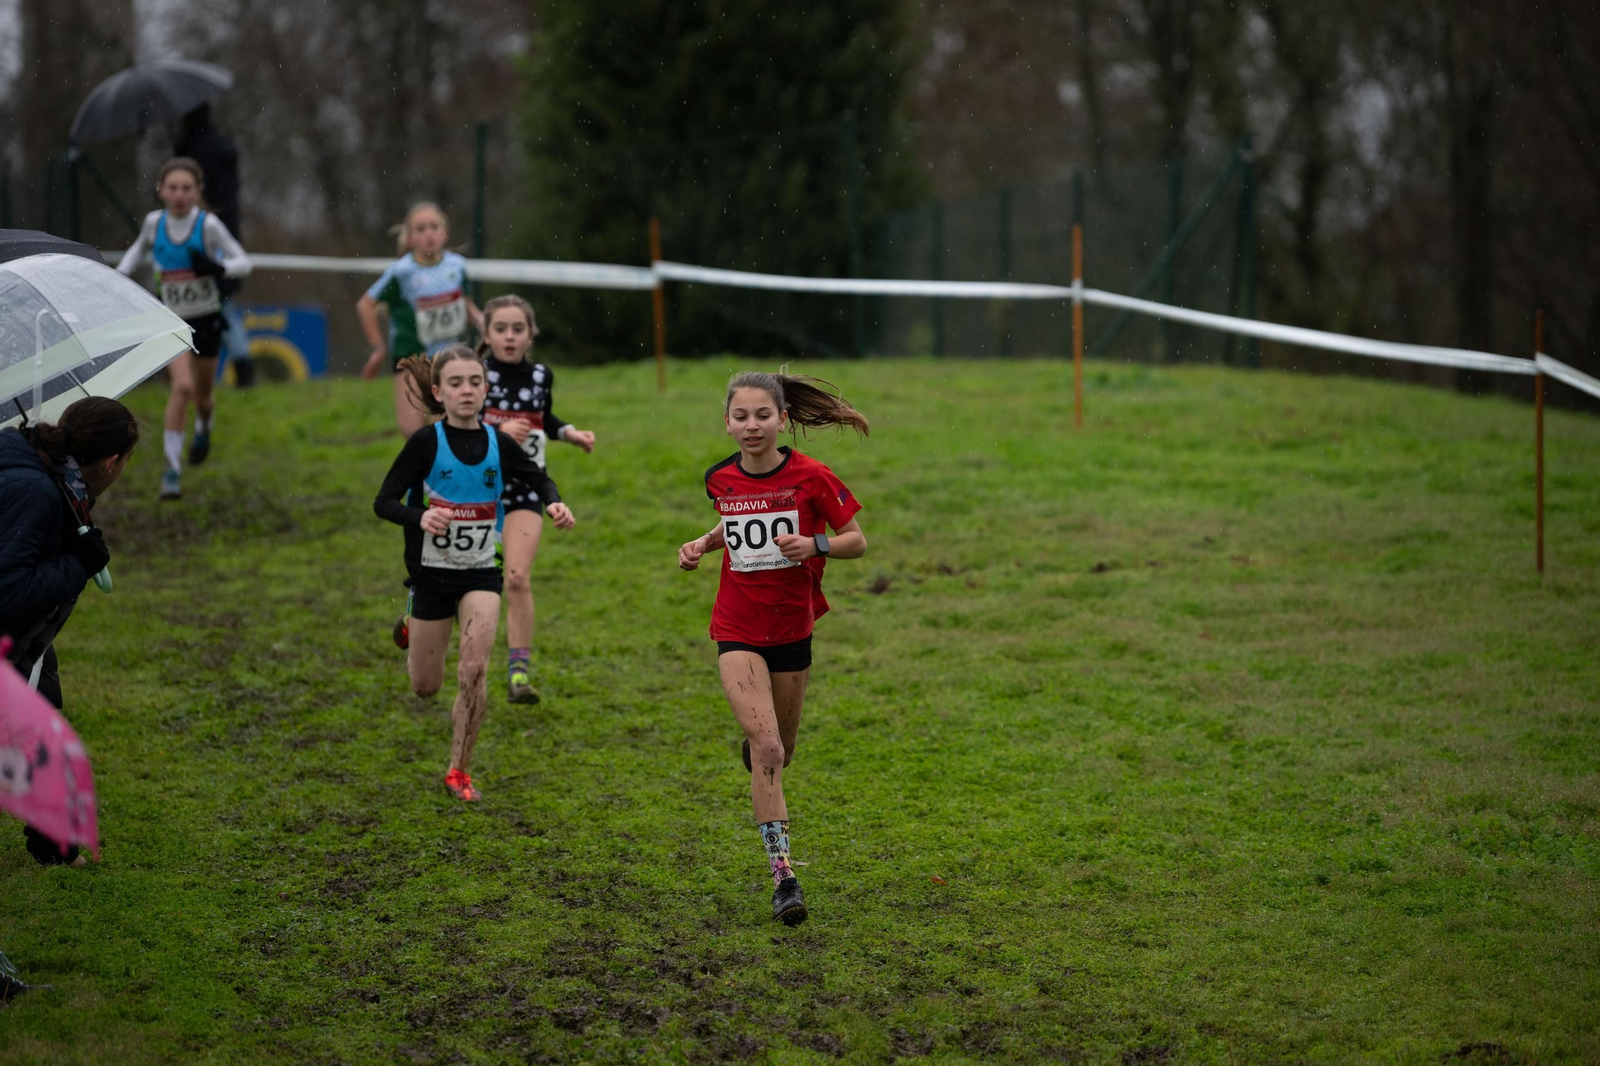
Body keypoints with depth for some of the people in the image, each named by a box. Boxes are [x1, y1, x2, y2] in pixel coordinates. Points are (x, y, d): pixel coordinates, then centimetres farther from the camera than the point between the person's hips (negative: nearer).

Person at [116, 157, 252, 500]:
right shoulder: (154, 222, -5)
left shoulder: (208, 225, -14)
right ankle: (171, 468, -16)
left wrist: (217, 268, -29)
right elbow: (139, 250, 17)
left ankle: (204, 427, 53)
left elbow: (244, 263, -10)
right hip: (172, 320, 0)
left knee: (202, 395, 14)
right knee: (183, 385, -22)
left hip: (206, 320, 0)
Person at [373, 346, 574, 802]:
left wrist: (554, 503, -9)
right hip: (432, 571, -1)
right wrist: (420, 517, -33)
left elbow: (538, 478, 13)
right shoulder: (426, 442, -13)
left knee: (474, 671, -18)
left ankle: (459, 771, -2)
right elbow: (384, 501, -12)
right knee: (425, 686, 9)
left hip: (481, 573, 1)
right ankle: (414, 632, 47)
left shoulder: (498, 443, -3)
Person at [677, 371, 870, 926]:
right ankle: (782, 875, -16)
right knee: (766, 746, -16)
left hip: (792, 628, 1)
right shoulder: (720, 480, -2)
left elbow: (856, 541, -5)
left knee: (780, 750, 17)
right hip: (738, 631, -1)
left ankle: (754, 746, 57)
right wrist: (702, 544, 2)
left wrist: (814, 544, -23)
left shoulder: (811, 478, -11)